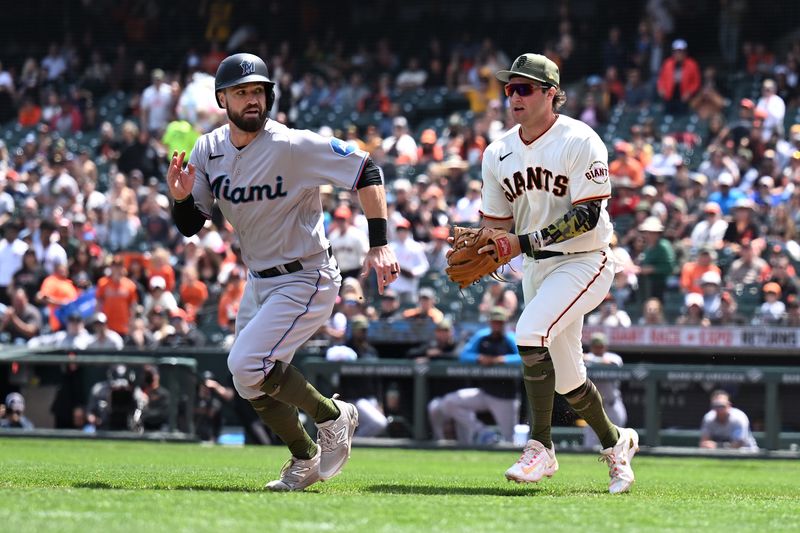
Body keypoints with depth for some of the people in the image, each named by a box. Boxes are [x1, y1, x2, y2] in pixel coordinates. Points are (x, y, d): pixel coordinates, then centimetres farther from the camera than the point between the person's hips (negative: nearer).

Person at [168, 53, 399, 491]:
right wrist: (180, 197, -23)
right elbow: (190, 226, 1)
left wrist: (380, 245, -26)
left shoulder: (294, 146, -22)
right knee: (252, 387, 11)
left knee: (247, 365, -20)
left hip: (306, 281, -7)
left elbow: (366, 170, -18)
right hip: (259, 281, 7)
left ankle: (332, 415, 1)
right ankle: (305, 459, 32)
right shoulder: (208, 150, -3)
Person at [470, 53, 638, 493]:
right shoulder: (498, 153, 4)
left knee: (531, 333, -28)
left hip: (584, 260, -7)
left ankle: (541, 448, -19)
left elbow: (587, 215, -22)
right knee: (566, 377, 10)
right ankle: (615, 442, 35)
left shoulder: (580, 142, -15)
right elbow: (497, 225, 9)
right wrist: (479, 253, -14)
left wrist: (525, 242, -29)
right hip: (536, 269, 7)